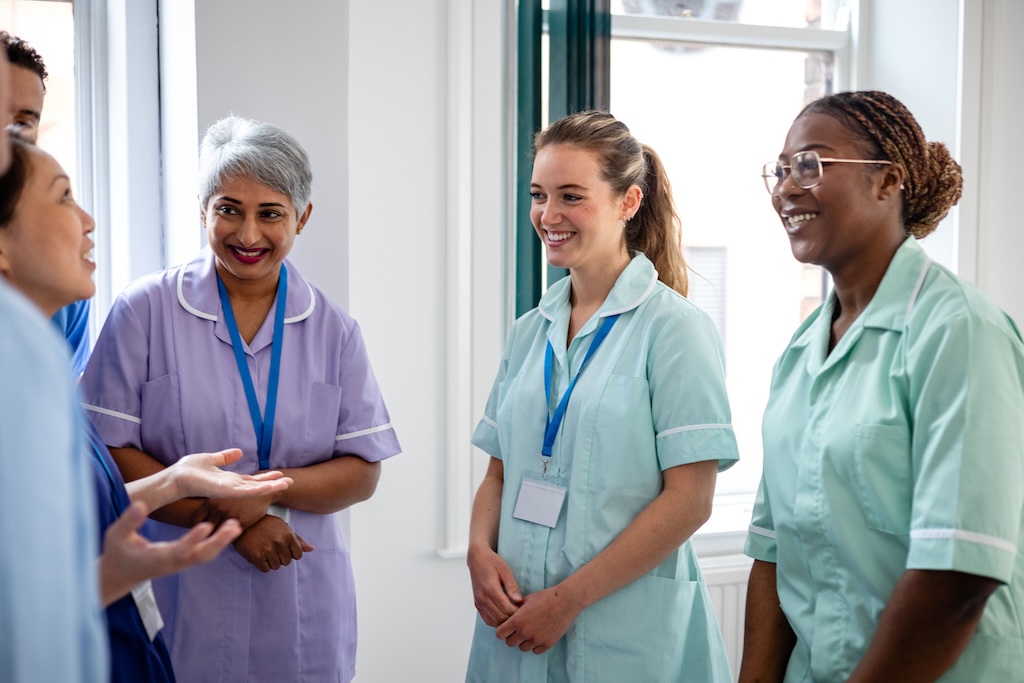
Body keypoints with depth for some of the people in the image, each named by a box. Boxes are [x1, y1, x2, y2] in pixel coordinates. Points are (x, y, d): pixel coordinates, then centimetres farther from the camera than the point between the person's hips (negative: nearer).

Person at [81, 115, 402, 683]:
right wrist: (231, 522, -14)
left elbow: (363, 472, 1)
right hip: (177, 604, -2)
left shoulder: (333, 330, 4)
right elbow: (109, 454, -7)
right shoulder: (145, 310, -3)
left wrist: (266, 488, -16)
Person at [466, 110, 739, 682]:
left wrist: (569, 599, -16)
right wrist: (481, 552, -7)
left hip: (628, 636, -5)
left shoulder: (675, 327, -10)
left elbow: (690, 501, -14)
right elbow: (501, 470, 12)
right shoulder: (530, 332, 8)